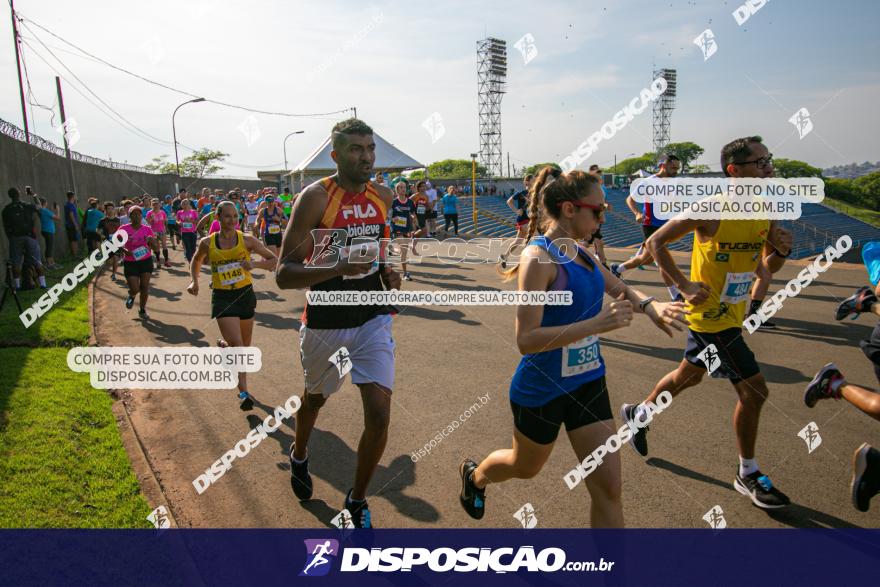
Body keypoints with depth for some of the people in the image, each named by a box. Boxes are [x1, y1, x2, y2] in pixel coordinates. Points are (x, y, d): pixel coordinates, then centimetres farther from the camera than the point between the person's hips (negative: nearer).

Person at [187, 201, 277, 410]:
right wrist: (194, 281, 1)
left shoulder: (247, 240, -5)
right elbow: (196, 262, 18)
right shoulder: (207, 243, -2)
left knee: (245, 345, 15)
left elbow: (274, 260, -3)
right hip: (222, 298, -2)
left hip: (245, 294, 2)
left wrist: (255, 263, -21)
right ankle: (243, 393, -11)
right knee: (236, 344, -16)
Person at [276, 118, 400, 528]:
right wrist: (340, 268, -34)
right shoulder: (316, 197, -15)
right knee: (315, 398, 21)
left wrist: (389, 272, 2)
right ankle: (299, 456, 56)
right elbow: (284, 274, -19)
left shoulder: (384, 196, 1)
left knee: (379, 416, -7)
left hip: (373, 318, 3)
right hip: (326, 322, -3)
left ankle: (357, 501, 18)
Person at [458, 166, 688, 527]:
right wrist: (597, 323, -35)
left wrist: (650, 306, -4)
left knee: (608, 486, 5)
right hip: (542, 389, -6)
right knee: (526, 467, 21)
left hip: (588, 381, 7)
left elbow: (618, 287, 18)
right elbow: (526, 339, -29)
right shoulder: (539, 257, -23)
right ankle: (474, 475, 56)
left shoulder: (577, 251, 1)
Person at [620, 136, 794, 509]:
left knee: (689, 375, 23)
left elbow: (768, 267, 13)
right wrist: (684, 285, -21)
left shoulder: (766, 213, 2)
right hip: (711, 315, -8)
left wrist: (781, 250, -10)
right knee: (754, 391, -5)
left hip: (732, 313, 8)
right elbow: (655, 242, -14)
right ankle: (748, 476, 14)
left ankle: (638, 415, 47)